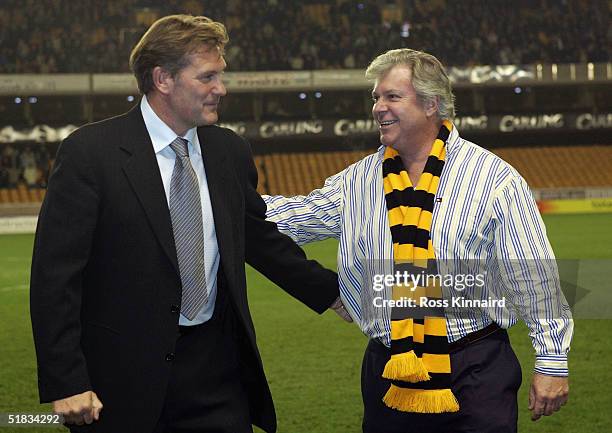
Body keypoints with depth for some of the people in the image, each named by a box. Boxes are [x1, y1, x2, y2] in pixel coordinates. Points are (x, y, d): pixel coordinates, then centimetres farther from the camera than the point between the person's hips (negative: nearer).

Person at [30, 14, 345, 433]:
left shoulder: (230, 151, 8)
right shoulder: (90, 152, -9)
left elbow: (262, 239, 23)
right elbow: (55, 274, -11)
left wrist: (332, 291, 20)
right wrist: (65, 383, -15)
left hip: (217, 365, 5)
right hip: (126, 373, -4)